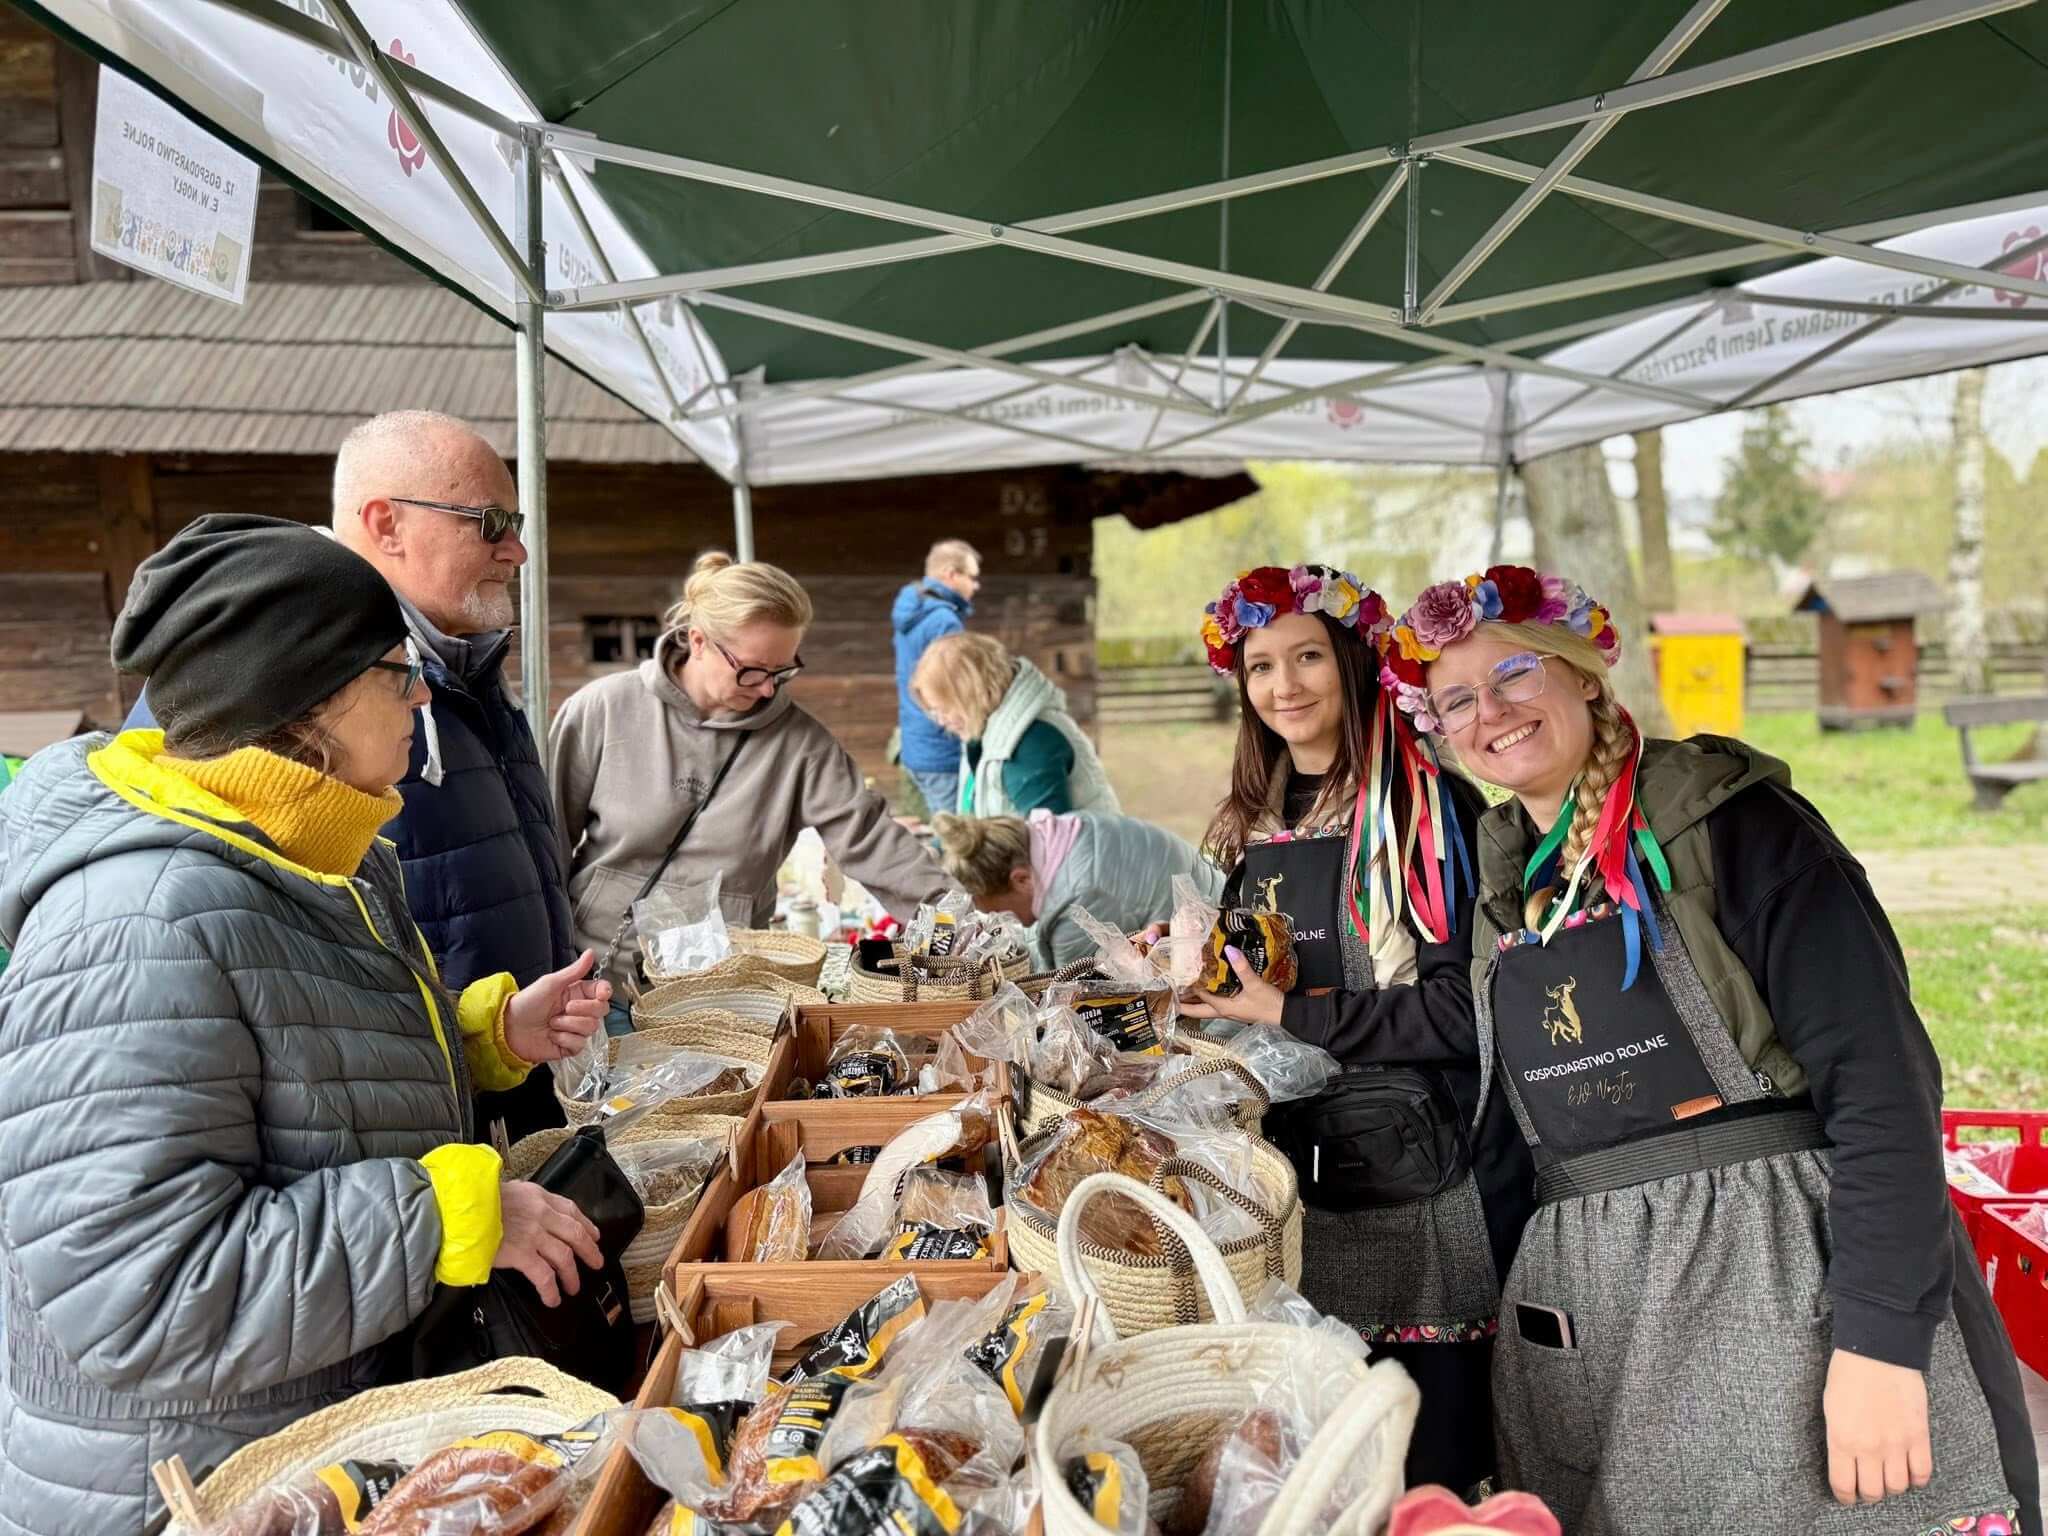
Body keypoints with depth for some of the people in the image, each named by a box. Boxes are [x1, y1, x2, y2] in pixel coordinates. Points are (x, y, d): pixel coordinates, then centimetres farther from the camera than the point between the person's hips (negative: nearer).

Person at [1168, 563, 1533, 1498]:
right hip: (1308, 1178, 6)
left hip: (1433, 1178, -5)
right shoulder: (1253, 828, 10)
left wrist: (1289, 1014, -15)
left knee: (1439, 1466, 6)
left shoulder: (1429, 808, -10)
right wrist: (1206, 980, 1)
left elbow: (1466, 1006, -16)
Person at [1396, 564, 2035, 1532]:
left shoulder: (1729, 820, -9)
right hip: (1593, 1315, 6)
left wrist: (1879, 1336, -22)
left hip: (1787, 1276, -5)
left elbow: (1879, 1079, -15)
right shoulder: (1505, 880, 10)